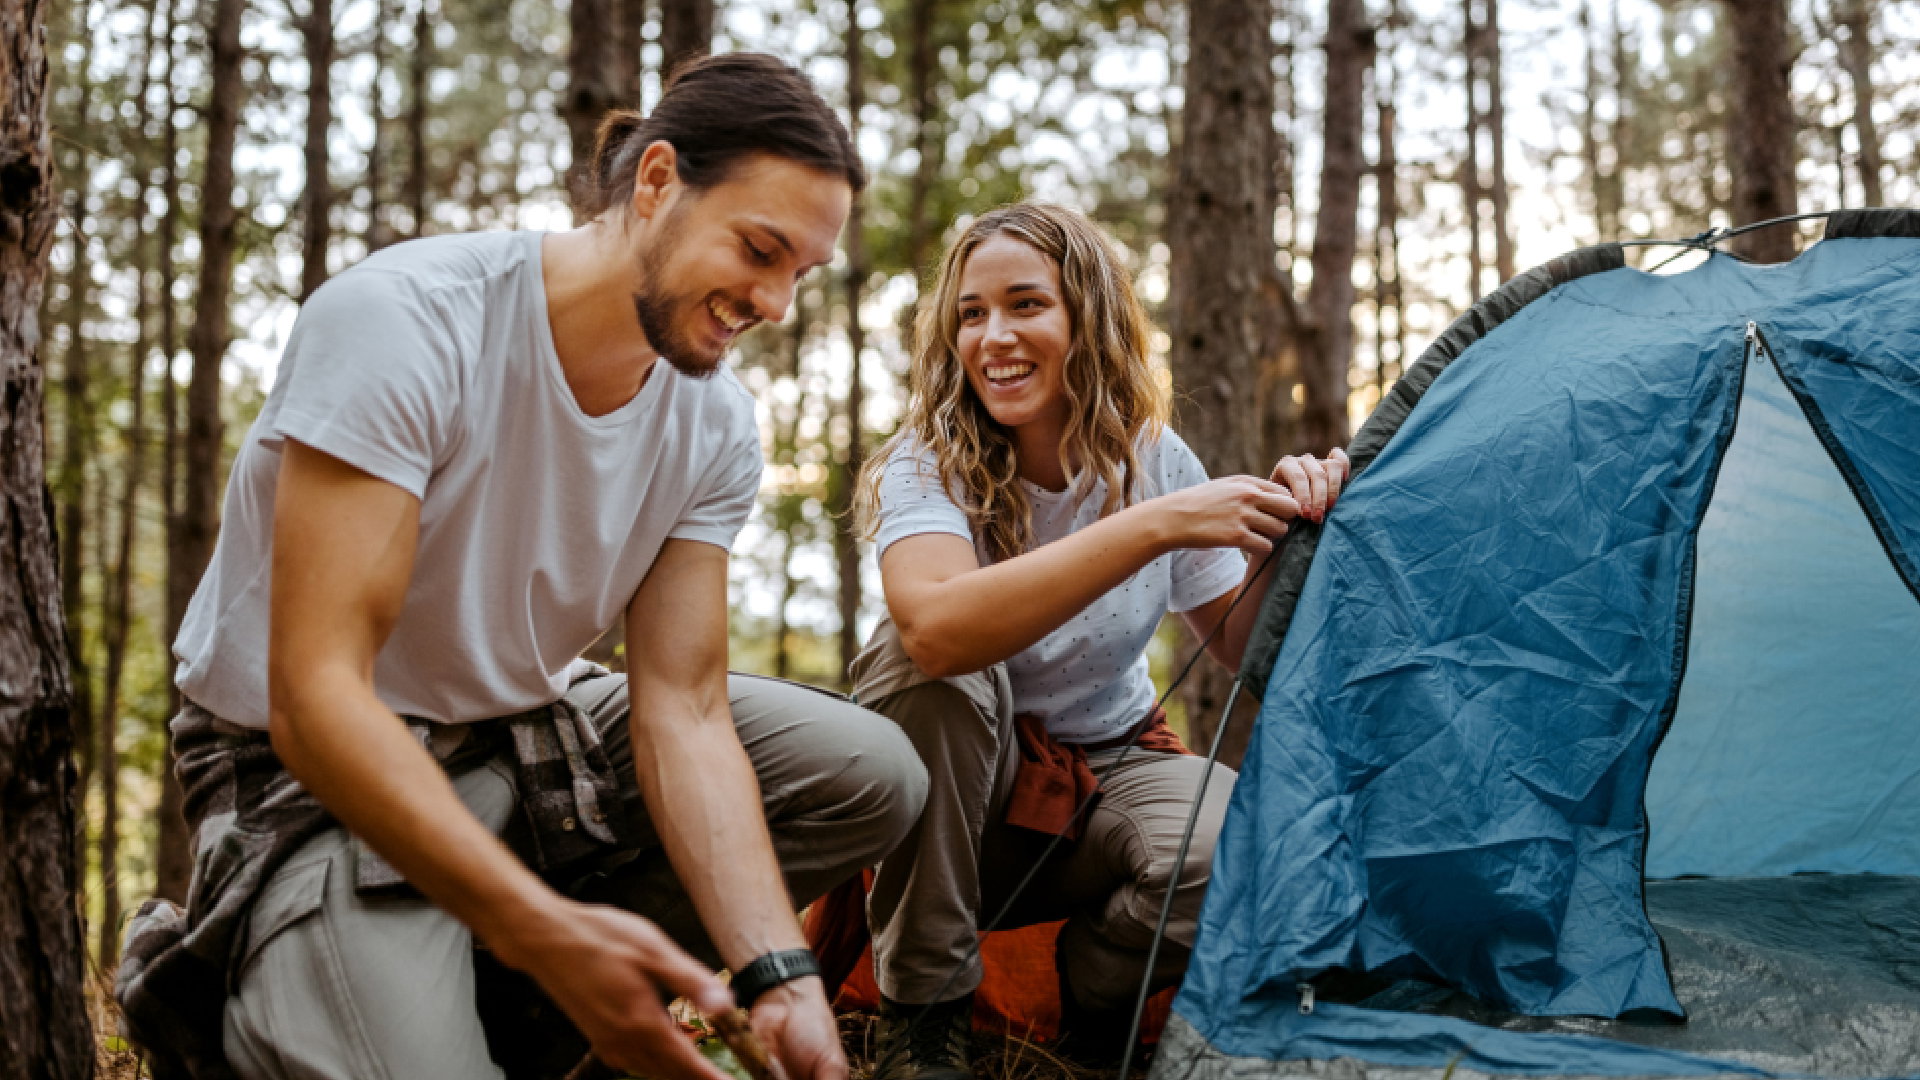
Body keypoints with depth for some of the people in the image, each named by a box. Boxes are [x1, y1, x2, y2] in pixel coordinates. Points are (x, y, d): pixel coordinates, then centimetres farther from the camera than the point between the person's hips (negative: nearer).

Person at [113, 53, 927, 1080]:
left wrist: (775, 974, -24)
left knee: (871, 775, -5)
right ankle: (222, 996, 3)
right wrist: (547, 931, -40)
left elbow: (683, 710, -9)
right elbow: (314, 697, -31)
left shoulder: (715, 427, -6)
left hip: (529, 732, 7)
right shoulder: (402, 321, -26)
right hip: (315, 772, -6)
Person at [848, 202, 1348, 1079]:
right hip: (960, 799, -1)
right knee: (927, 662, -35)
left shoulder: (1151, 457, -7)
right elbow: (937, 627, -41)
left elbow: (1240, 653, -1)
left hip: (1110, 770, 2)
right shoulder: (924, 464, -18)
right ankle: (923, 1008, -18)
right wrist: (1154, 526, -42)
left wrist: (1281, 539, -22)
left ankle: (1093, 984, 3)